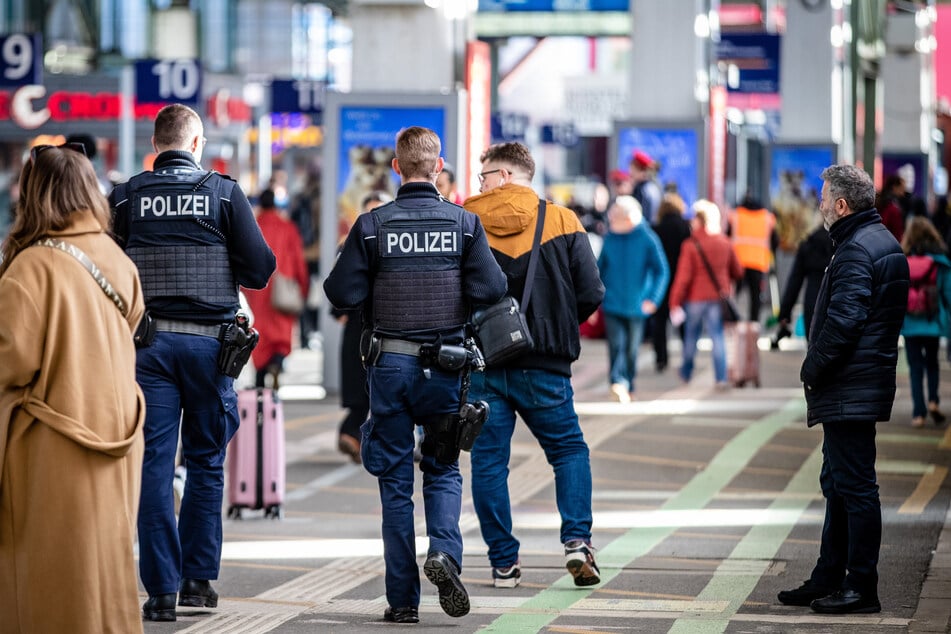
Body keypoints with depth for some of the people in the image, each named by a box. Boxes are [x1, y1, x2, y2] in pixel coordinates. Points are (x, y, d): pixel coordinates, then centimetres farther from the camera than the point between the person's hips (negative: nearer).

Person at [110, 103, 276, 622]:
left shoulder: (126, 197, 0)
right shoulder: (224, 193, -2)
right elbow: (260, 269, -3)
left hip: (146, 341, 0)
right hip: (208, 341, 0)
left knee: (154, 465, 1)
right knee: (206, 461, 13)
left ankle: (161, 588, -2)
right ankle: (198, 578, 15)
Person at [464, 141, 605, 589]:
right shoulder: (562, 222, -1)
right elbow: (591, 294, -4)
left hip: (481, 364, 0)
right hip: (543, 367, 0)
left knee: (489, 462, 8)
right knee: (569, 450, 15)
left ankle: (503, 562, 8)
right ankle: (577, 541, -2)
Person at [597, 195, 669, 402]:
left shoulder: (648, 240, -7)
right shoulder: (610, 239, 2)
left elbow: (662, 271, -5)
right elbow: (600, 268, 11)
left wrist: (653, 299, -16)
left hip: (636, 305, -1)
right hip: (612, 305, 1)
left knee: (631, 349, 10)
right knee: (616, 344, -16)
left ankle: (628, 387, 25)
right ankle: (618, 382, -26)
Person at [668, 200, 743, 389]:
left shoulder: (690, 245, -12)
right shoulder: (724, 243, 1)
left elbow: (683, 277, -13)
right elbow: (737, 271, 10)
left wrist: (675, 303, -8)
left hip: (695, 297, -2)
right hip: (718, 297, 2)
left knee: (691, 337, 15)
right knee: (717, 337, 2)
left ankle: (686, 373, 30)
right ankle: (721, 377, -8)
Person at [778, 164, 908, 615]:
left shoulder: (856, 251, -17)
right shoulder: (884, 242, 16)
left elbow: (843, 322, -25)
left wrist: (812, 370, -12)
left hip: (848, 392, -11)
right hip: (865, 387, 11)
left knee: (854, 485, -7)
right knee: (839, 484, 17)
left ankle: (861, 588, -4)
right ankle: (828, 581, 24)